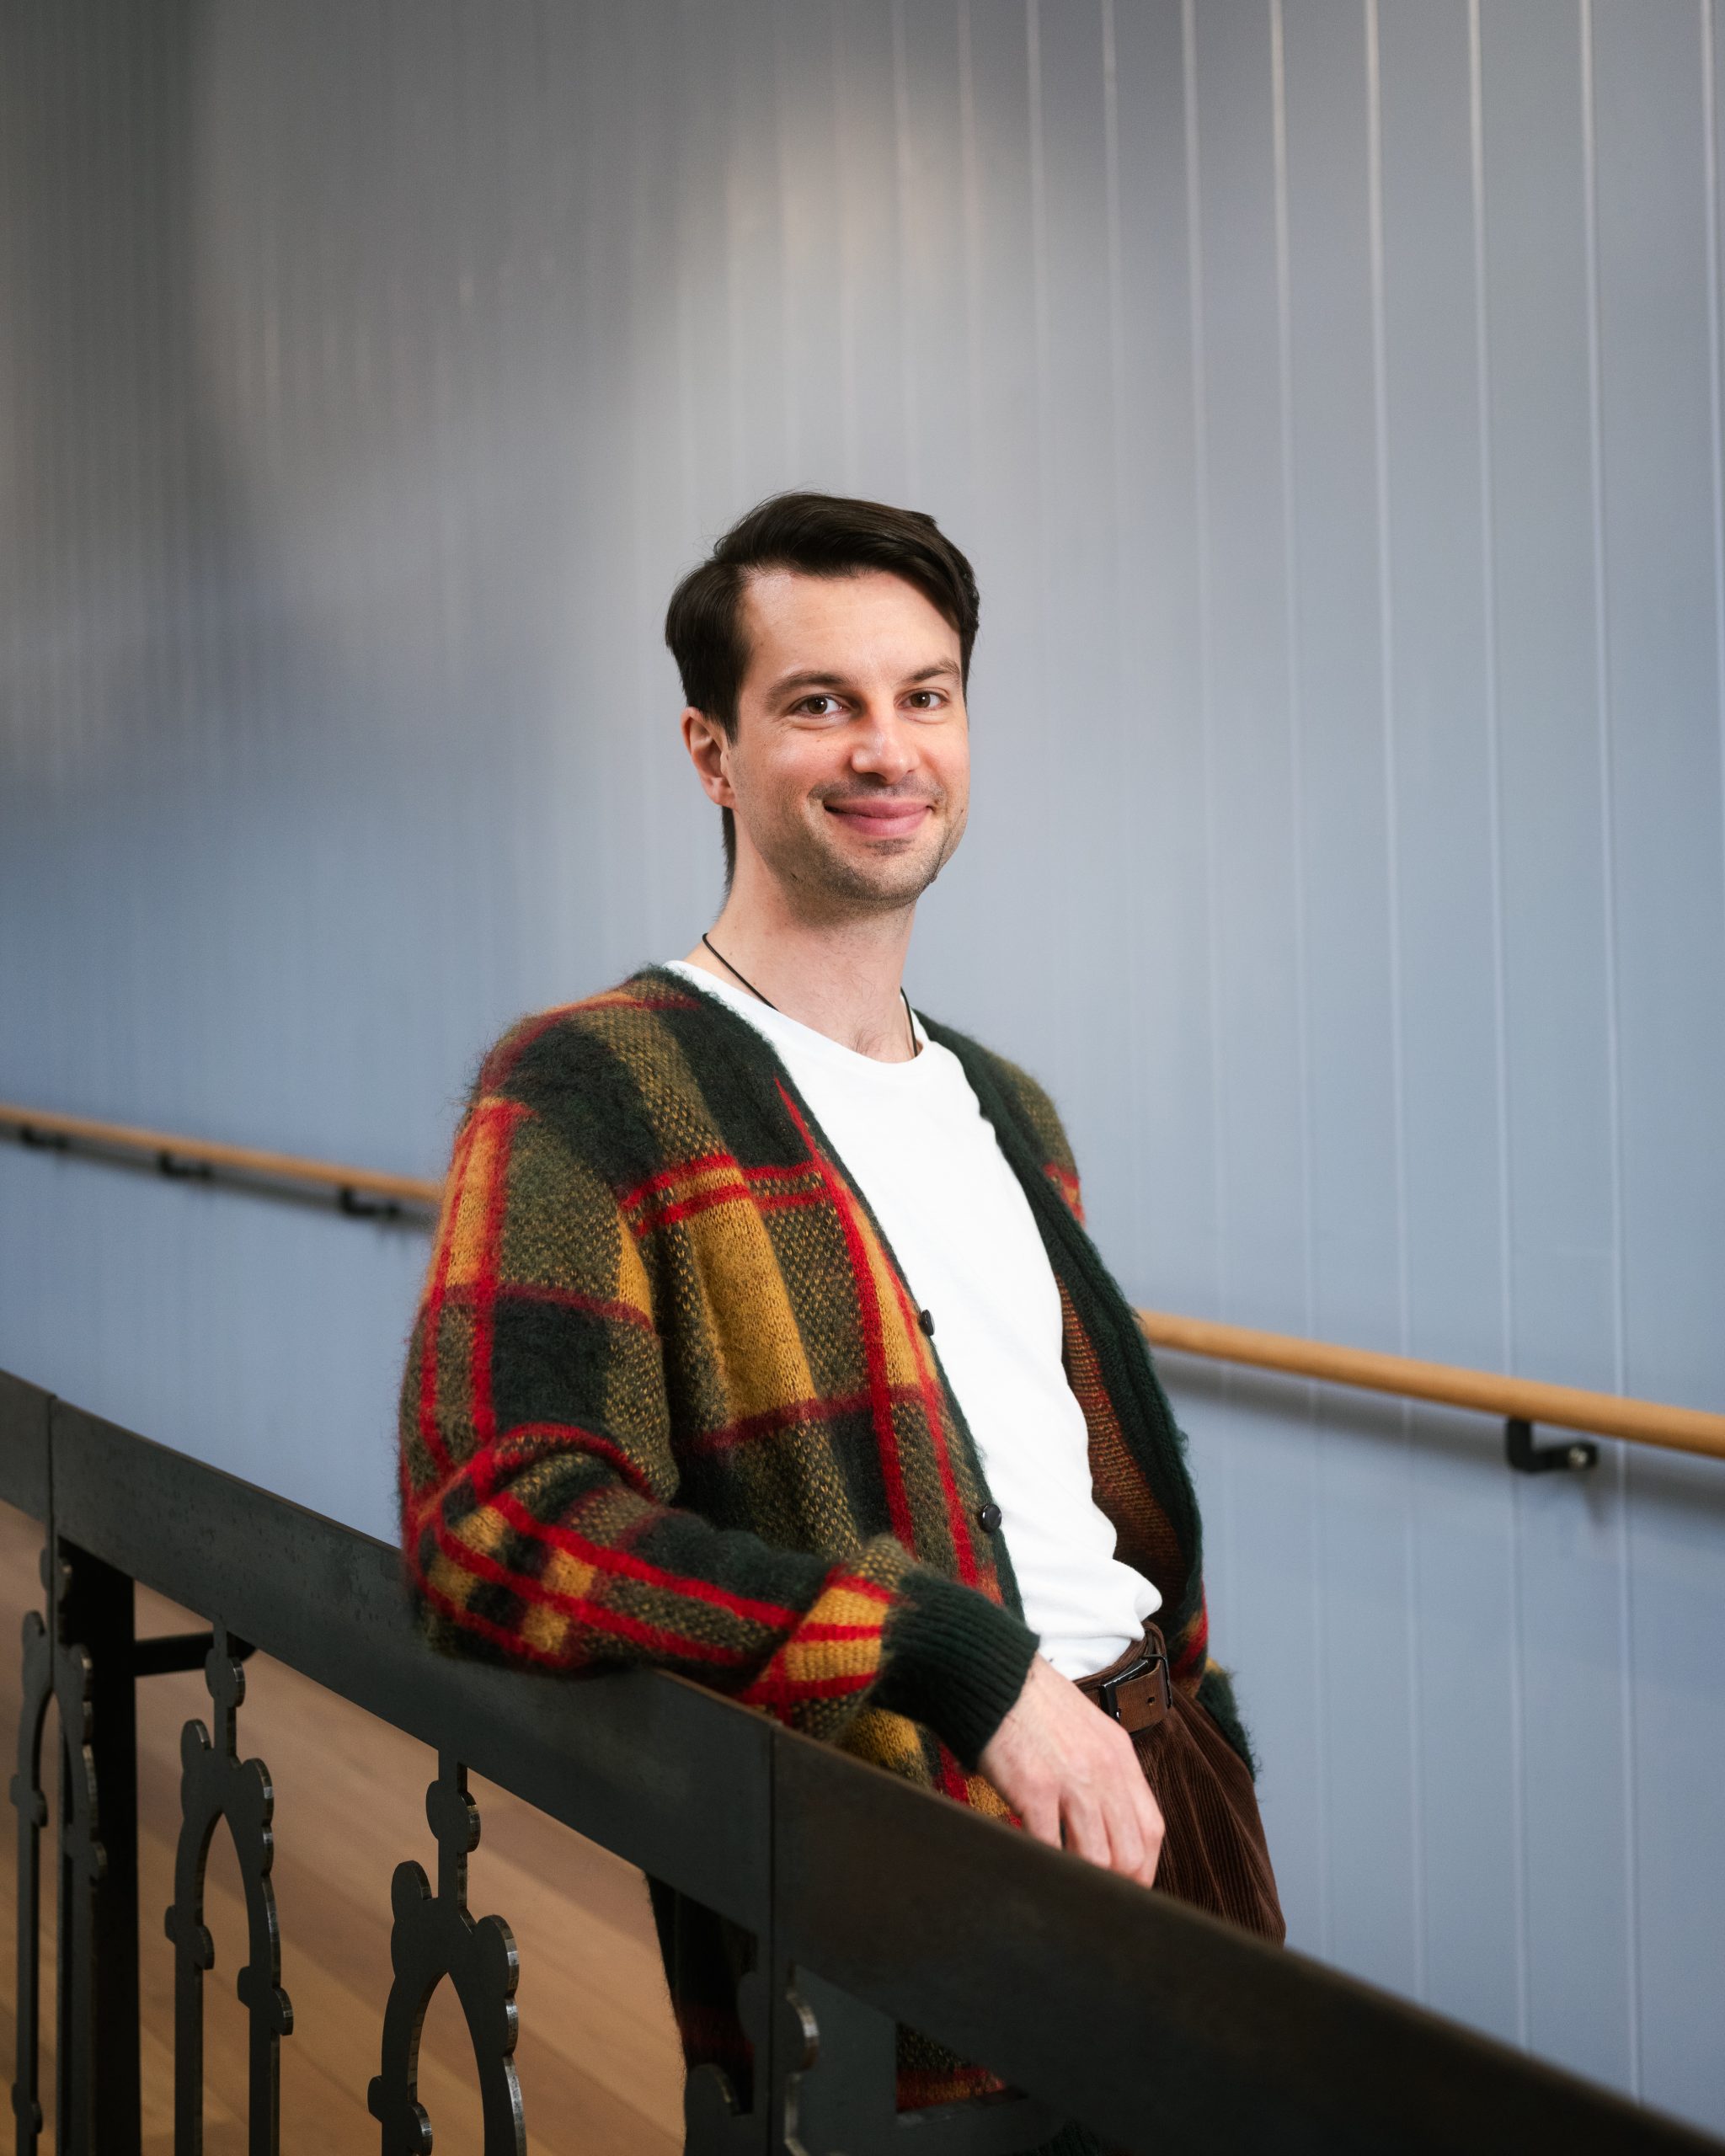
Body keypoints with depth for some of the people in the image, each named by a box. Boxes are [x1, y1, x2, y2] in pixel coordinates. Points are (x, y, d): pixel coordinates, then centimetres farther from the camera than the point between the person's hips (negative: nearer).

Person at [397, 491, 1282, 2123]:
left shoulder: (1010, 1108, 18)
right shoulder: (591, 1089, -8)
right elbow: (495, 1522, -21)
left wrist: (1199, 1741, 13)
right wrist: (963, 1656, -24)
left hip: (1161, 1780, 7)